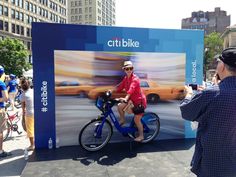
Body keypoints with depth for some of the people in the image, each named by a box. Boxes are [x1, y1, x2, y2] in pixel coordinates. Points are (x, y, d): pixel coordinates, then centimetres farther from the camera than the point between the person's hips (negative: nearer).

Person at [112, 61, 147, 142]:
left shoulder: (135, 79, -22)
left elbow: (131, 89, -38)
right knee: (120, 106, -10)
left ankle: (141, 136, 18)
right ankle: (122, 120, 14)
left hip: (139, 101, -7)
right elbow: (120, 87, 2)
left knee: (137, 120, 0)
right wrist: (111, 91, -10)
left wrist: (126, 99, -51)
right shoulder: (126, 78, 3)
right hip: (132, 99, 7)